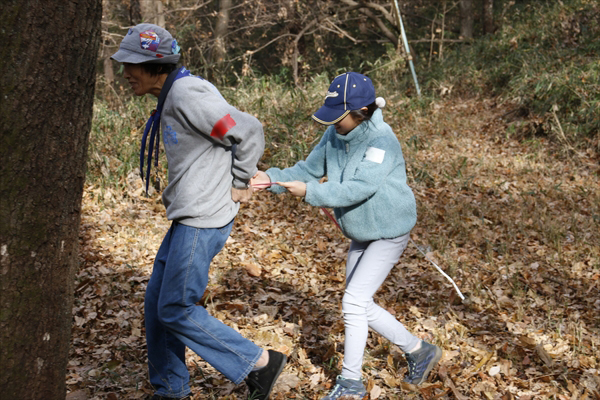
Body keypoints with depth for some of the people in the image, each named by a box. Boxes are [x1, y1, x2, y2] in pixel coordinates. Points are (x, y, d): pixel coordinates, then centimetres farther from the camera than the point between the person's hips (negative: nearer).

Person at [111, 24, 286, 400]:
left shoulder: (188, 94, -20)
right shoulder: (172, 96, 12)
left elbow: (250, 131, -22)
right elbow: (229, 133, 19)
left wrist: (240, 183, -10)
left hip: (204, 222, -10)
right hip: (189, 216, 10)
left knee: (175, 310, -3)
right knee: (157, 301, 15)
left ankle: (260, 363, 7)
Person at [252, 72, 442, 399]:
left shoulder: (382, 141, -28)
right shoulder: (335, 134, -5)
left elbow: (358, 188, -36)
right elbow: (309, 169, 0)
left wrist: (310, 192, -42)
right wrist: (272, 179, -17)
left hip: (389, 233, -9)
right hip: (361, 234, 9)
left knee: (354, 301, -11)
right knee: (360, 305, 13)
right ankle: (419, 352, 29)